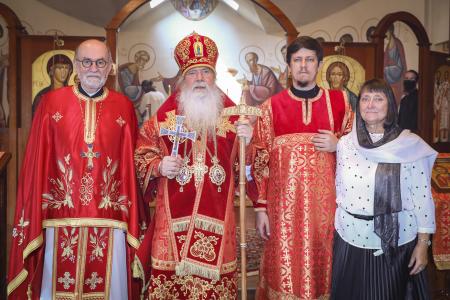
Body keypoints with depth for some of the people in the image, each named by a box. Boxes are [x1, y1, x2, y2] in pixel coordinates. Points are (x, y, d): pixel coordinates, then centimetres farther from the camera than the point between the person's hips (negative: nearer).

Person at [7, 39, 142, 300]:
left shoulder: (124, 107, 4)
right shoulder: (51, 102, 4)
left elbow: (132, 162, 4)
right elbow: (36, 161, 3)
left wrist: (131, 218, 0)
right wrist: (33, 217, 1)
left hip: (109, 217, 0)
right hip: (62, 214, 0)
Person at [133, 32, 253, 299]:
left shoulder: (232, 114, 8)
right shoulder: (165, 114, 6)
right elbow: (142, 154, 11)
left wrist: (247, 142, -10)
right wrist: (158, 166, -8)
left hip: (217, 217, 1)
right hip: (174, 216, 0)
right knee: (172, 277, 2)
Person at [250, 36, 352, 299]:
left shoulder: (339, 102, 5)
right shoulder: (272, 106, 3)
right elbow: (260, 160, 1)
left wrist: (337, 146, -8)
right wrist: (261, 207, -2)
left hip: (325, 202, 1)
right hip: (284, 205, -1)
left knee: (322, 263, 9)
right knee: (285, 269, 5)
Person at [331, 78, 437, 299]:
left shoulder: (411, 145, -8)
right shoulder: (345, 143, 0)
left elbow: (423, 198, -7)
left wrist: (423, 244, -7)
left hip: (396, 241, -2)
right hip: (351, 239, 3)